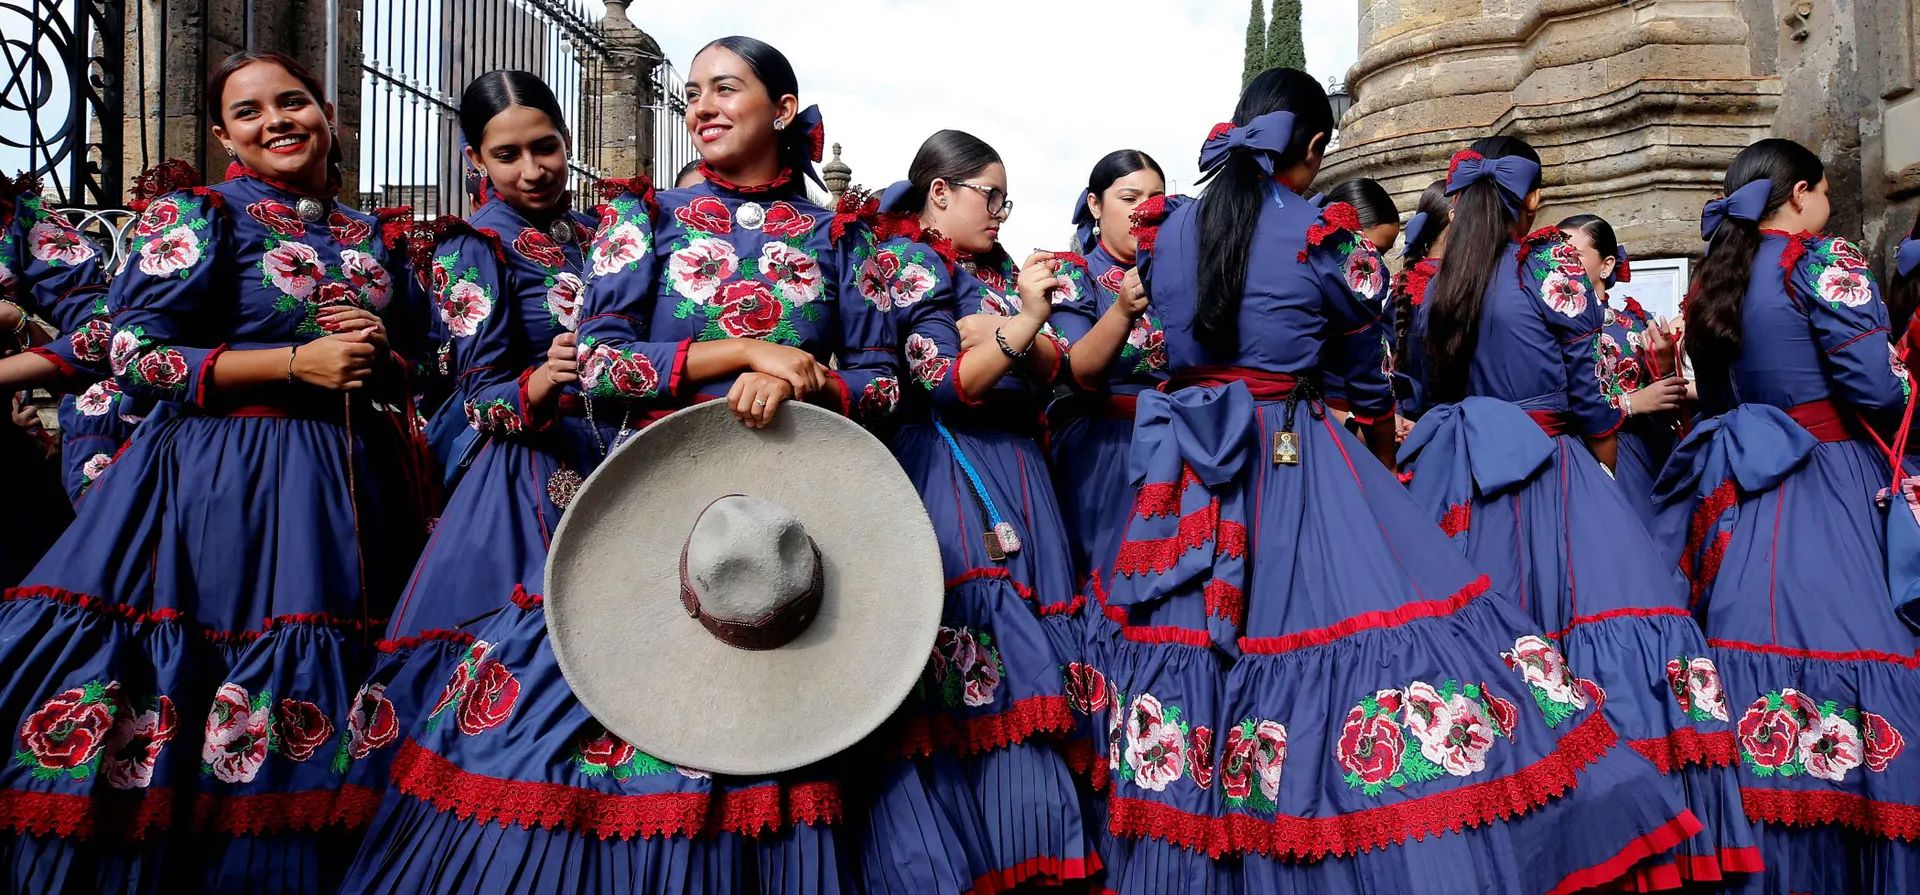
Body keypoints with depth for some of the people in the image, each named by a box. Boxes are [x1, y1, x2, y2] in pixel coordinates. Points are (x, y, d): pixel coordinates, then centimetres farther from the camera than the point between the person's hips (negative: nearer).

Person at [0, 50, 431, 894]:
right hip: (221, 484, -4)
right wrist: (299, 361, -15)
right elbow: (137, 354, -9)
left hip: (353, 486, 5)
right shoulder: (198, 214, -2)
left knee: (314, 721, 8)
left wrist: (381, 359, -5)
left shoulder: (373, 237, 13)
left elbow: (413, 372, 19)